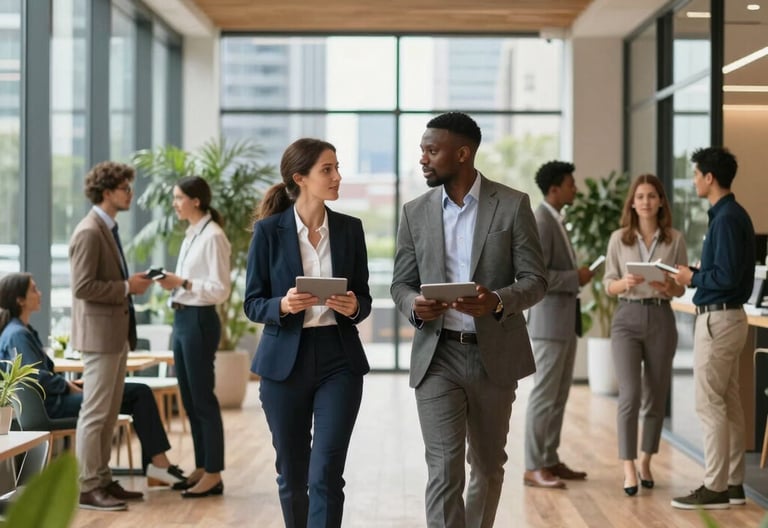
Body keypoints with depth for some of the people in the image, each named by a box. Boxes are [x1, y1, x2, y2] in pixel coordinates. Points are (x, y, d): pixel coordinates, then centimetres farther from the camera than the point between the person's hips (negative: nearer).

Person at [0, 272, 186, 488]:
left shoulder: (23, 331, 17)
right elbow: (37, 377, -21)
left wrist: (67, 383, 6)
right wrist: (68, 386, -7)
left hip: (55, 396, 10)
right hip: (52, 404, -10)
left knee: (140, 393, 2)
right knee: (138, 394, -11)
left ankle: (153, 464, -4)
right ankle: (158, 463, -8)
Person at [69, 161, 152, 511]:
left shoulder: (107, 229, 16)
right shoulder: (89, 232, -16)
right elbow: (83, 287, -22)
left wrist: (131, 282, 9)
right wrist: (127, 287, -16)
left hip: (116, 333, 10)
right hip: (99, 334, -10)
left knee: (109, 413, 14)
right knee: (95, 413, -6)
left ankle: (102, 480, 21)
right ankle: (86, 488, -1)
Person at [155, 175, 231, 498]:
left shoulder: (212, 236, -14)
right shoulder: (191, 234, 14)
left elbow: (220, 290, -18)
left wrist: (182, 282, -19)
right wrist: (171, 283, 4)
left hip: (199, 321, -9)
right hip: (181, 318, 9)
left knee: (203, 399, -4)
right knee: (189, 399, 12)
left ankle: (213, 475, 3)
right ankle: (201, 469, 20)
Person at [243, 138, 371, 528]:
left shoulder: (350, 229, 3)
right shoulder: (269, 230, -4)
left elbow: (364, 298, 9)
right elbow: (253, 304, -2)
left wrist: (354, 307, -13)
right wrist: (283, 306, -22)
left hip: (339, 360, 1)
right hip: (285, 362, -1)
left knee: (326, 474, -9)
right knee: (292, 476, 10)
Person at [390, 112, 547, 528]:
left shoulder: (513, 205, -2)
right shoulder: (416, 212, 5)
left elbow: (535, 281, -4)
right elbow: (400, 283, 9)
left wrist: (496, 301, -25)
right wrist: (414, 305, -16)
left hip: (494, 355, 0)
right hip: (437, 356, 0)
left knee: (488, 466, 15)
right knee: (443, 470, -9)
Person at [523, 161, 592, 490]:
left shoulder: (555, 220, 16)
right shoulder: (540, 222, -15)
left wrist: (576, 276, 8)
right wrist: (575, 278, -16)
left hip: (564, 322, 10)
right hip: (549, 323, -10)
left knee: (559, 395, 12)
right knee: (544, 395, -7)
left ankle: (550, 460, 18)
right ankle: (533, 468, -3)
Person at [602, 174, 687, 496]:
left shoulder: (674, 239, 3)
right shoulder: (618, 238, 2)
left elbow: (681, 289, 4)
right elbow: (609, 285, 3)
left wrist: (668, 287, -17)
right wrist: (624, 283, -18)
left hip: (661, 318, 1)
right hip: (627, 318, -1)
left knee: (655, 396, 8)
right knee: (630, 394, -11)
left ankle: (646, 463, 23)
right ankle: (629, 469, -9)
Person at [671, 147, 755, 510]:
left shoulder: (726, 219, -17)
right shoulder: (733, 215, 14)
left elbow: (726, 276, -23)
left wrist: (692, 277, -9)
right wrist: (697, 275, 10)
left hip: (718, 318, -10)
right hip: (729, 315, 10)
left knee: (709, 404, -7)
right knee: (729, 403, 12)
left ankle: (715, 488, -3)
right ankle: (733, 484, 17)